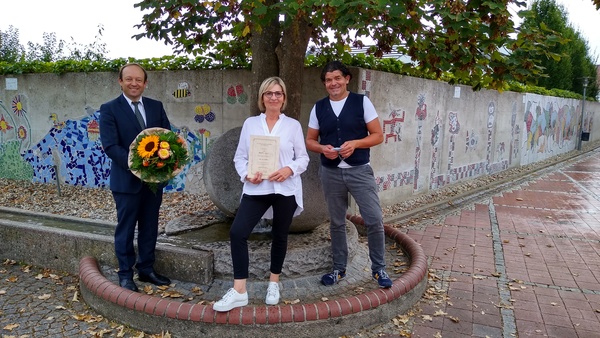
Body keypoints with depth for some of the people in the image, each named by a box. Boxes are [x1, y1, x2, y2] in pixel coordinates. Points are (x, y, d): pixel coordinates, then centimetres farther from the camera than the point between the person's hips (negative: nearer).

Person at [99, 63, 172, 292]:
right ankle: (125, 274, 21)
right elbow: (110, 146, -14)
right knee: (126, 228, 7)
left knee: (150, 226, 13)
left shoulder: (156, 107, 7)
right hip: (126, 179, -4)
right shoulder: (109, 109, -5)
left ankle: (146, 269, 28)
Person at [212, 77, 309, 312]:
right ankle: (239, 290, -3)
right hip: (256, 189, 1)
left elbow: (303, 158, 4)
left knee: (279, 236, 12)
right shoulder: (250, 123, 8)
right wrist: (246, 175, -12)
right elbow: (240, 156, 7)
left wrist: (290, 169, -17)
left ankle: (274, 283, 32)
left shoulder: (293, 125, 5)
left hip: (285, 190, 0)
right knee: (237, 232, -12)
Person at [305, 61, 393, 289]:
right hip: (330, 173, 3)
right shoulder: (318, 108, 5)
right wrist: (322, 148, -12)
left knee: (374, 219, -4)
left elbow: (378, 136, -3)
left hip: (360, 170, -2)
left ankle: (378, 268, 16)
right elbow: (309, 140, 9)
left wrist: (355, 143, -19)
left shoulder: (362, 102, -2)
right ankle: (339, 268, 27)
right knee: (336, 223, 12)